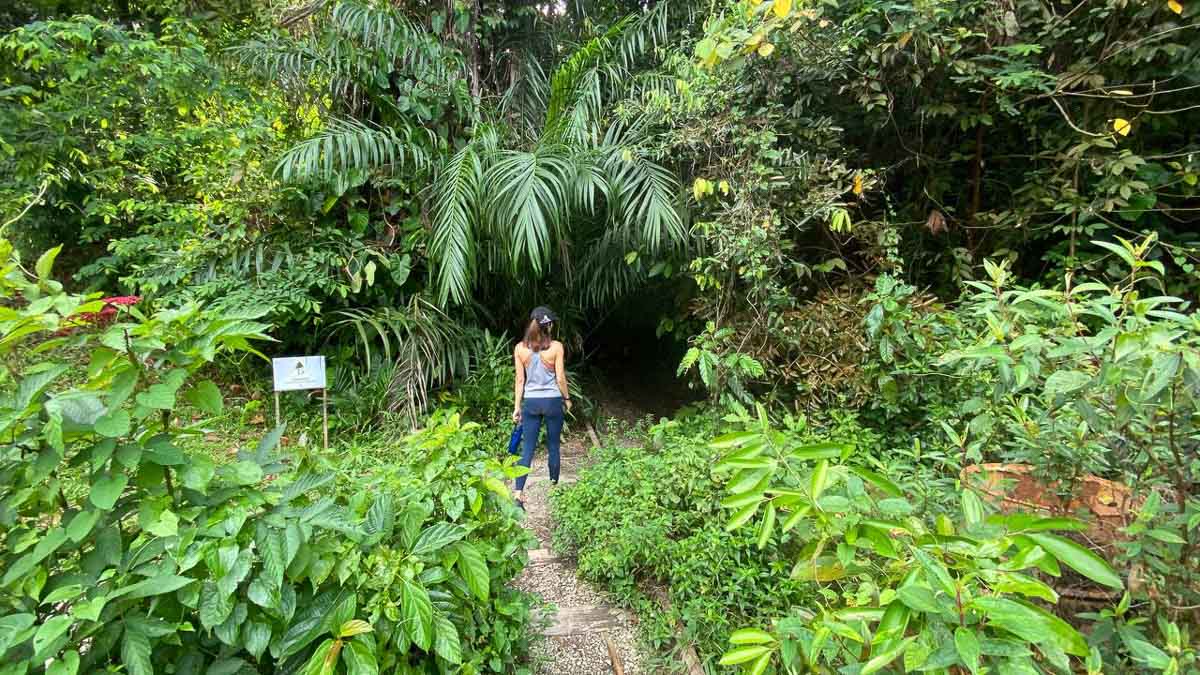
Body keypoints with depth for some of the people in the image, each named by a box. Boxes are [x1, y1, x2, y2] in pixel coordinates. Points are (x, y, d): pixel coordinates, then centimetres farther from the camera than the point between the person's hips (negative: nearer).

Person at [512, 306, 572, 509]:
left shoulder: (520, 348, -2)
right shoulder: (556, 347, -9)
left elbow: (520, 380, 1)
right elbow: (560, 378, -6)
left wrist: (517, 406, 6)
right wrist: (567, 398, 9)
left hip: (530, 402, 2)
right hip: (552, 400, -1)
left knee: (527, 449, 2)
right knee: (553, 446, 13)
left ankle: (519, 493, -6)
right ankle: (554, 485, 27)